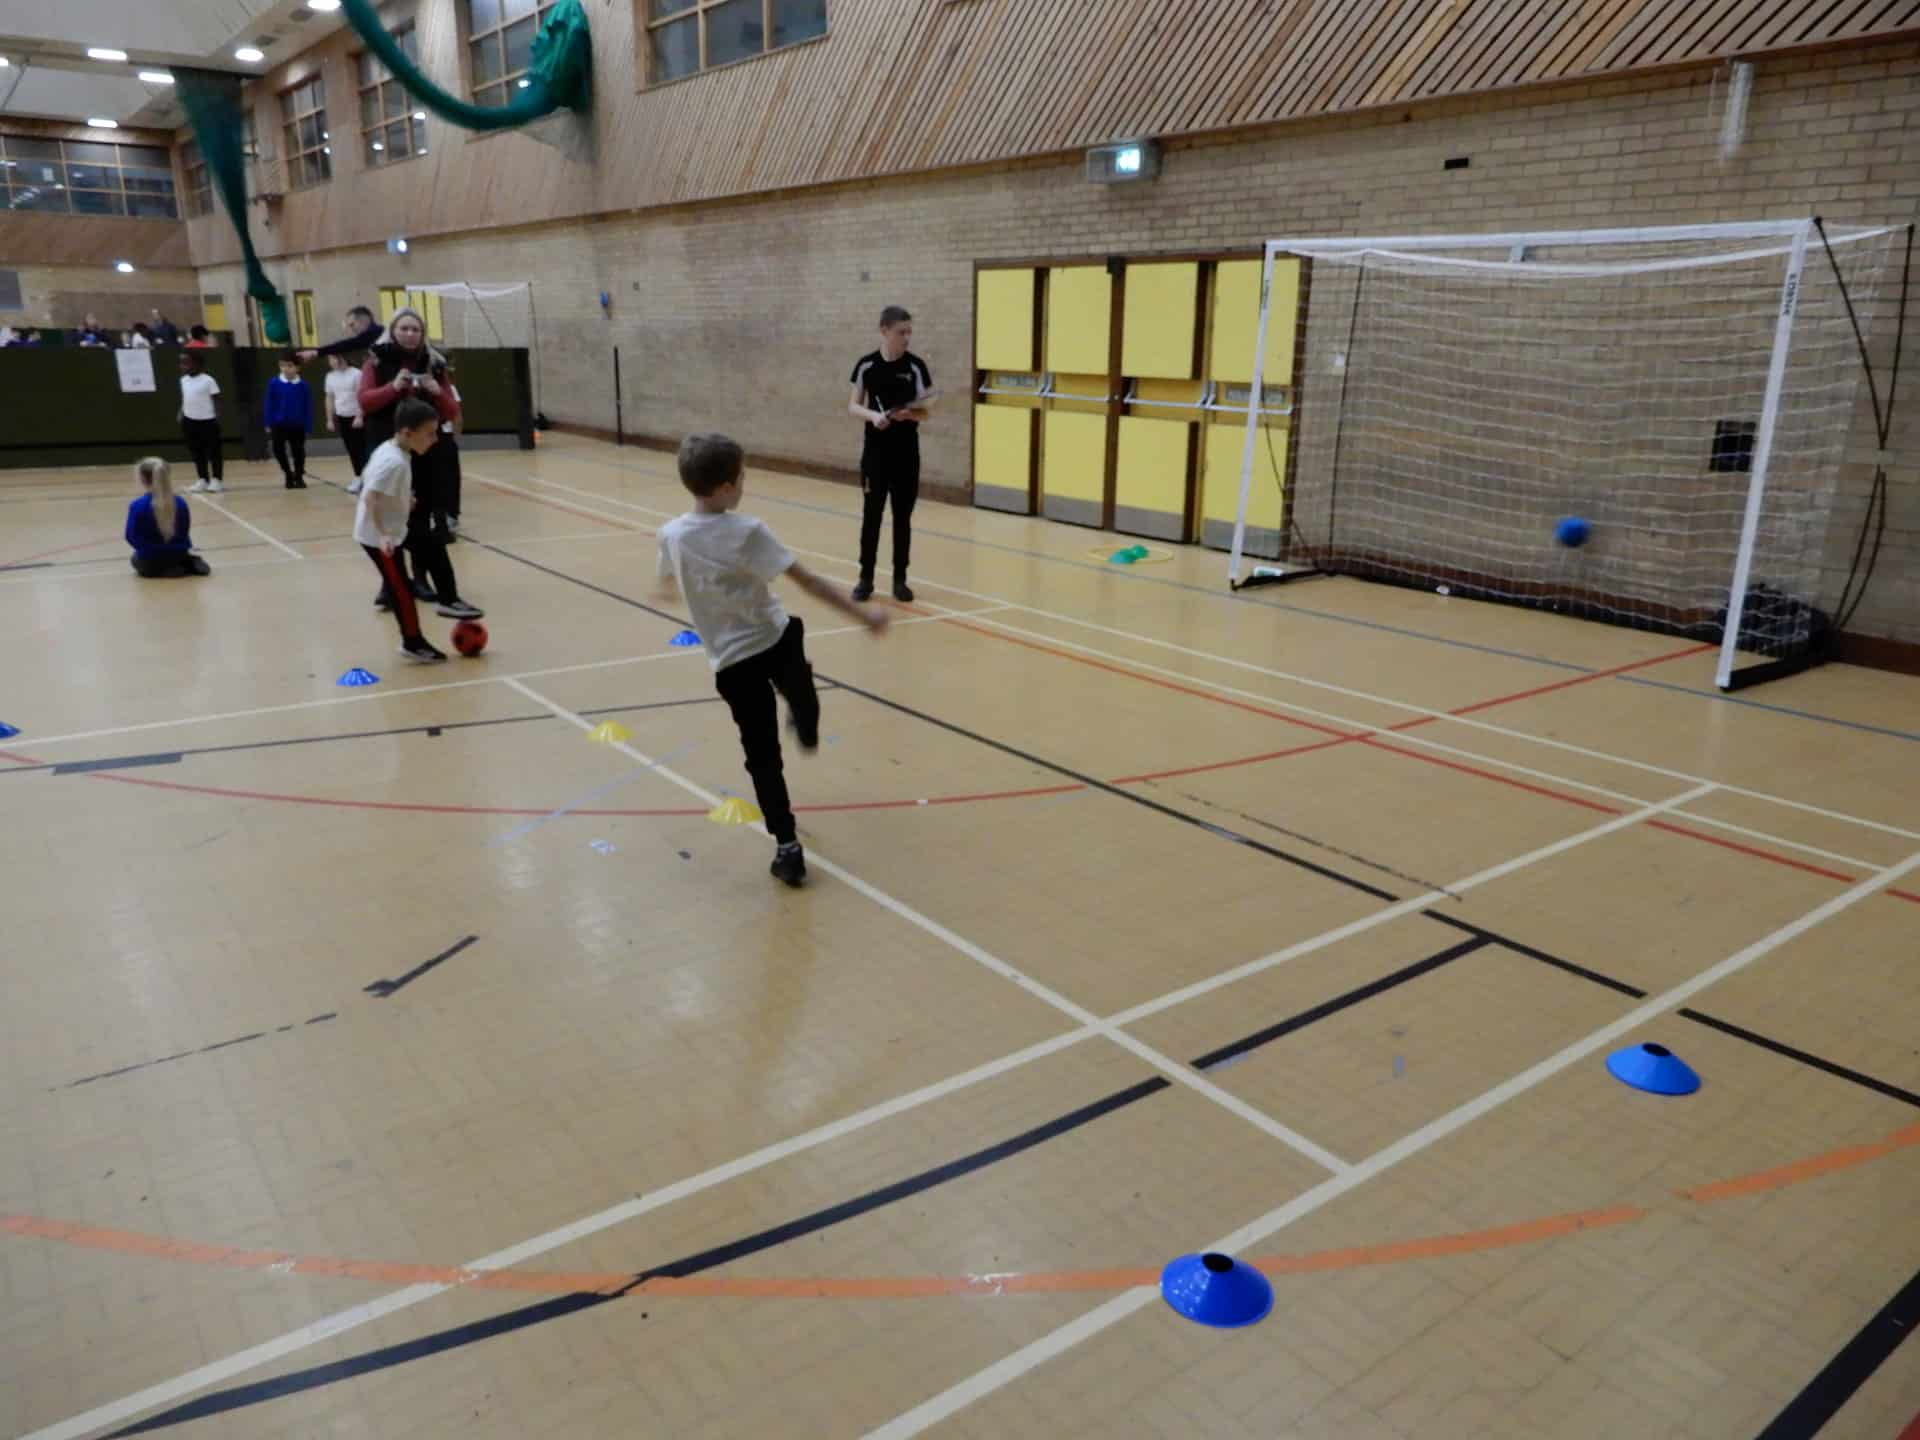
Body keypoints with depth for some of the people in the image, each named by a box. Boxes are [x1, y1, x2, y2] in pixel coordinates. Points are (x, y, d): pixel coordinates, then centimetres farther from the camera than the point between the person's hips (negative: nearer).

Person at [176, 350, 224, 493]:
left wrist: (217, 417, -16)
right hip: (190, 420, 6)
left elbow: (216, 400, -9)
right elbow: (183, 400, 15)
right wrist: (181, 415, 8)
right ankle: (203, 480, 18)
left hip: (207, 420, -6)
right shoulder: (183, 380, 7)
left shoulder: (208, 380, -11)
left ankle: (216, 480, 9)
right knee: (196, 452, 10)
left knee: (213, 451, 1)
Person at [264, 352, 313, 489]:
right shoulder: (274, 383, -6)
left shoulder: (303, 385, -7)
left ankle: (299, 477, 26)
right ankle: (289, 474, 21)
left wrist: (308, 425, -4)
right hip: (279, 424, 1)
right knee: (279, 450, 0)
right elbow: (270, 405, -2)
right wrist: (269, 423, -4)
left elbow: (308, 407, -2)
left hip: (298, 425, 0)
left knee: (298, 451, 9)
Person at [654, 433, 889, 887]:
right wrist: (863, 615, -12)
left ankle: (788, 849, 8)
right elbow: (808, 581, -19)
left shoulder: (671, 535, -7)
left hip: (732, 662, 2)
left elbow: (667, 590, 14)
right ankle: (807, 731, 64)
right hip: (777, 641, -2)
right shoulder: (746, 531, -19)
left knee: (763, 757, 8)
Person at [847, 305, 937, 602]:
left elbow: (925, 411, -3)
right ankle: (866, 578, 13)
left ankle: (900, 580, 15)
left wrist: (910, 413, -25)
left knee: (903, 516, 5)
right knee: (871, 514, 2)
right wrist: (873, 415, -17)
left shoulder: (916, 366, -3)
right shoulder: (866, 365, -1)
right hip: (876, 450, 0)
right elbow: (853, 406, 3)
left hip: (906, 452, 0)